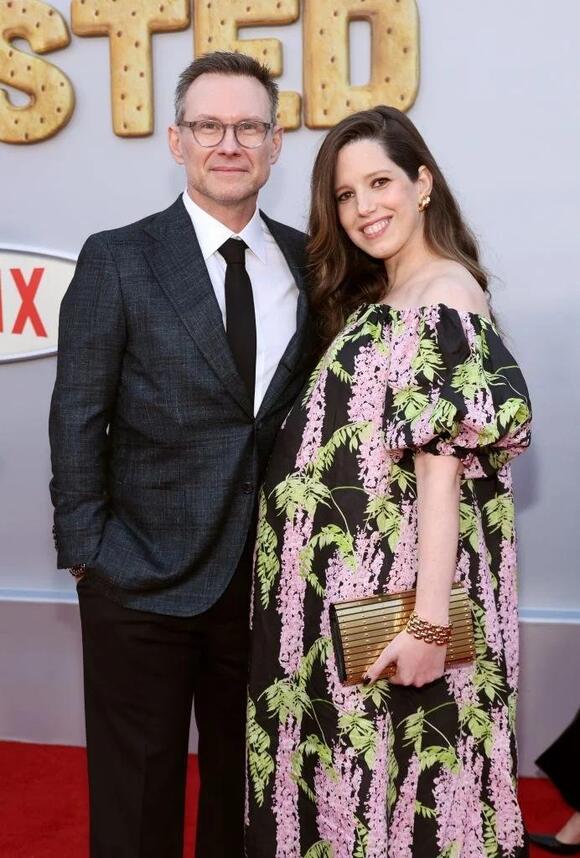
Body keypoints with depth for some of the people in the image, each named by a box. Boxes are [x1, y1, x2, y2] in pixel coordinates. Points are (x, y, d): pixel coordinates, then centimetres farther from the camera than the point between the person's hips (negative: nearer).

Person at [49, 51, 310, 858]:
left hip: (269, 579, 3)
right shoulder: (117, 259, -5)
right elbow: (77, 417, -6)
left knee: (246, 792, 19)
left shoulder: (308, 262, 4)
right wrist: (86, 550, -9)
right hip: (142, 581, -3)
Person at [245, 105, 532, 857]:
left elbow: (443, 461, -21)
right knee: (345, 769, 18)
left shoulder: (446, 297, -14)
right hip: (343, 587, 9)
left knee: (389, 770, 5)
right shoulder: (373, 299, 14)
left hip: (389, 601, -9)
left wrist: (429, 619, -24)